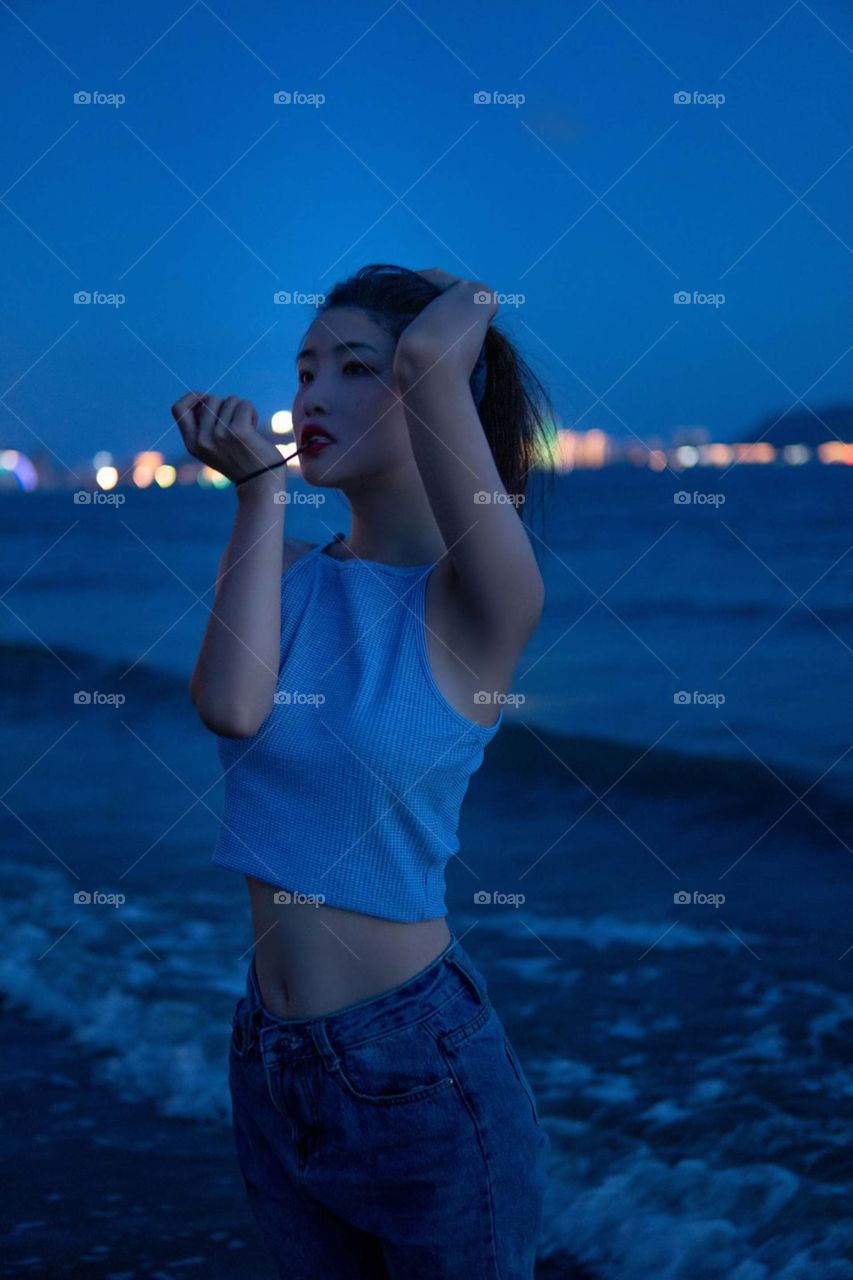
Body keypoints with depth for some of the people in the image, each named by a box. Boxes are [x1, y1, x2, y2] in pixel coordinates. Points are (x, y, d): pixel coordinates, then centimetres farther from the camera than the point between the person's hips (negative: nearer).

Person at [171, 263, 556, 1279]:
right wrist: (261, 485, -12)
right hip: (271, 1061, 6)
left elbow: (428, 355, -31)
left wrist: (471, 303, -9)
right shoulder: (280, 568, 2)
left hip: (422, 1066, -5)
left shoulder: (480, 600, -15)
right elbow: (231, 707, -20)